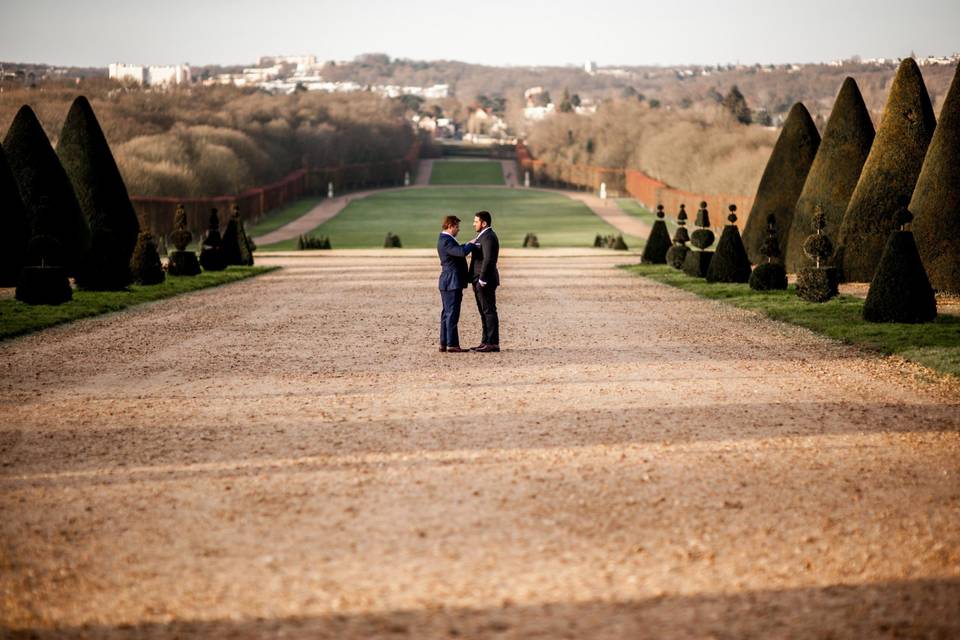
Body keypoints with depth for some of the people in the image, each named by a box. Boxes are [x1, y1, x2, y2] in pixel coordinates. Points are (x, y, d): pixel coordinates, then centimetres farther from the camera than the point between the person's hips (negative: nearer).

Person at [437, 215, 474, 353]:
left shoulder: (445, 239, 15)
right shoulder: (446, 241, -18)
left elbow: (459, 251, 27)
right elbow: (462, 252, -30)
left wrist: (467, 245, 13)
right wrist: (471, 244, -13)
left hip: (448, 283, 11)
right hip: (452, 283, -11)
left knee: (447, 313, 12)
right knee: (452, 314, -8)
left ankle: (444, 344, 15)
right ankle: (452, 345, -7)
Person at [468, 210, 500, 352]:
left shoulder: (488, 237, -15)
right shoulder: (483, 236, 18)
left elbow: (488, 260, -23)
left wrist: (482, 280, -22)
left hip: (485, 281, -11)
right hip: (480, 280, 11)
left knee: (489, 311, -8)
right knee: (484, 312, 11)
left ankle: (493, 343, -7)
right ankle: (486, 342, 14)